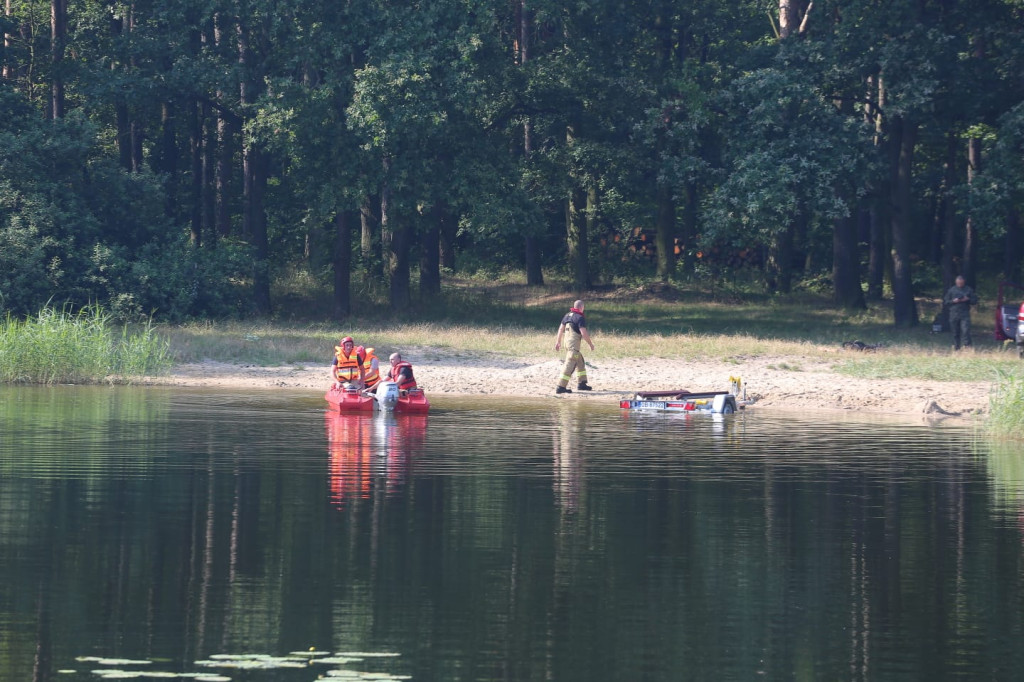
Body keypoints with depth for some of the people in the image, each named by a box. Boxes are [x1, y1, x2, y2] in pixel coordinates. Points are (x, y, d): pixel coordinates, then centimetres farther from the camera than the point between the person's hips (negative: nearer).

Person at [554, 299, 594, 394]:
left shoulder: (567, 315, 12)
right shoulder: (580, 318, -13)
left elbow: (561, 328, 17)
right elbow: (584, 333, -17)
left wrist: (558, 341, 25)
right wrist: (591, 344, -6)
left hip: (567, 341, 9)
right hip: (574, 344, -9)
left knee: (580, 362, 22)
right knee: (569, 365, -9)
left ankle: (581, 383, 27)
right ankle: (561, 387, -13)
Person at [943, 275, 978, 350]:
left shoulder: (969, 290, 9)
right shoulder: (952, 290, 10)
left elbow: (975, 301, 11)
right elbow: (945, 301, 10)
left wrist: (967, 300, -7)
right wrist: (953, 301, -8)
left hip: (965, 314, -1)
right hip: (954, 314, 1)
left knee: (966, 330, -15)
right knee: (955, 332, 3)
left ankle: (967, 346, -17)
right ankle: (956, 347, 10)